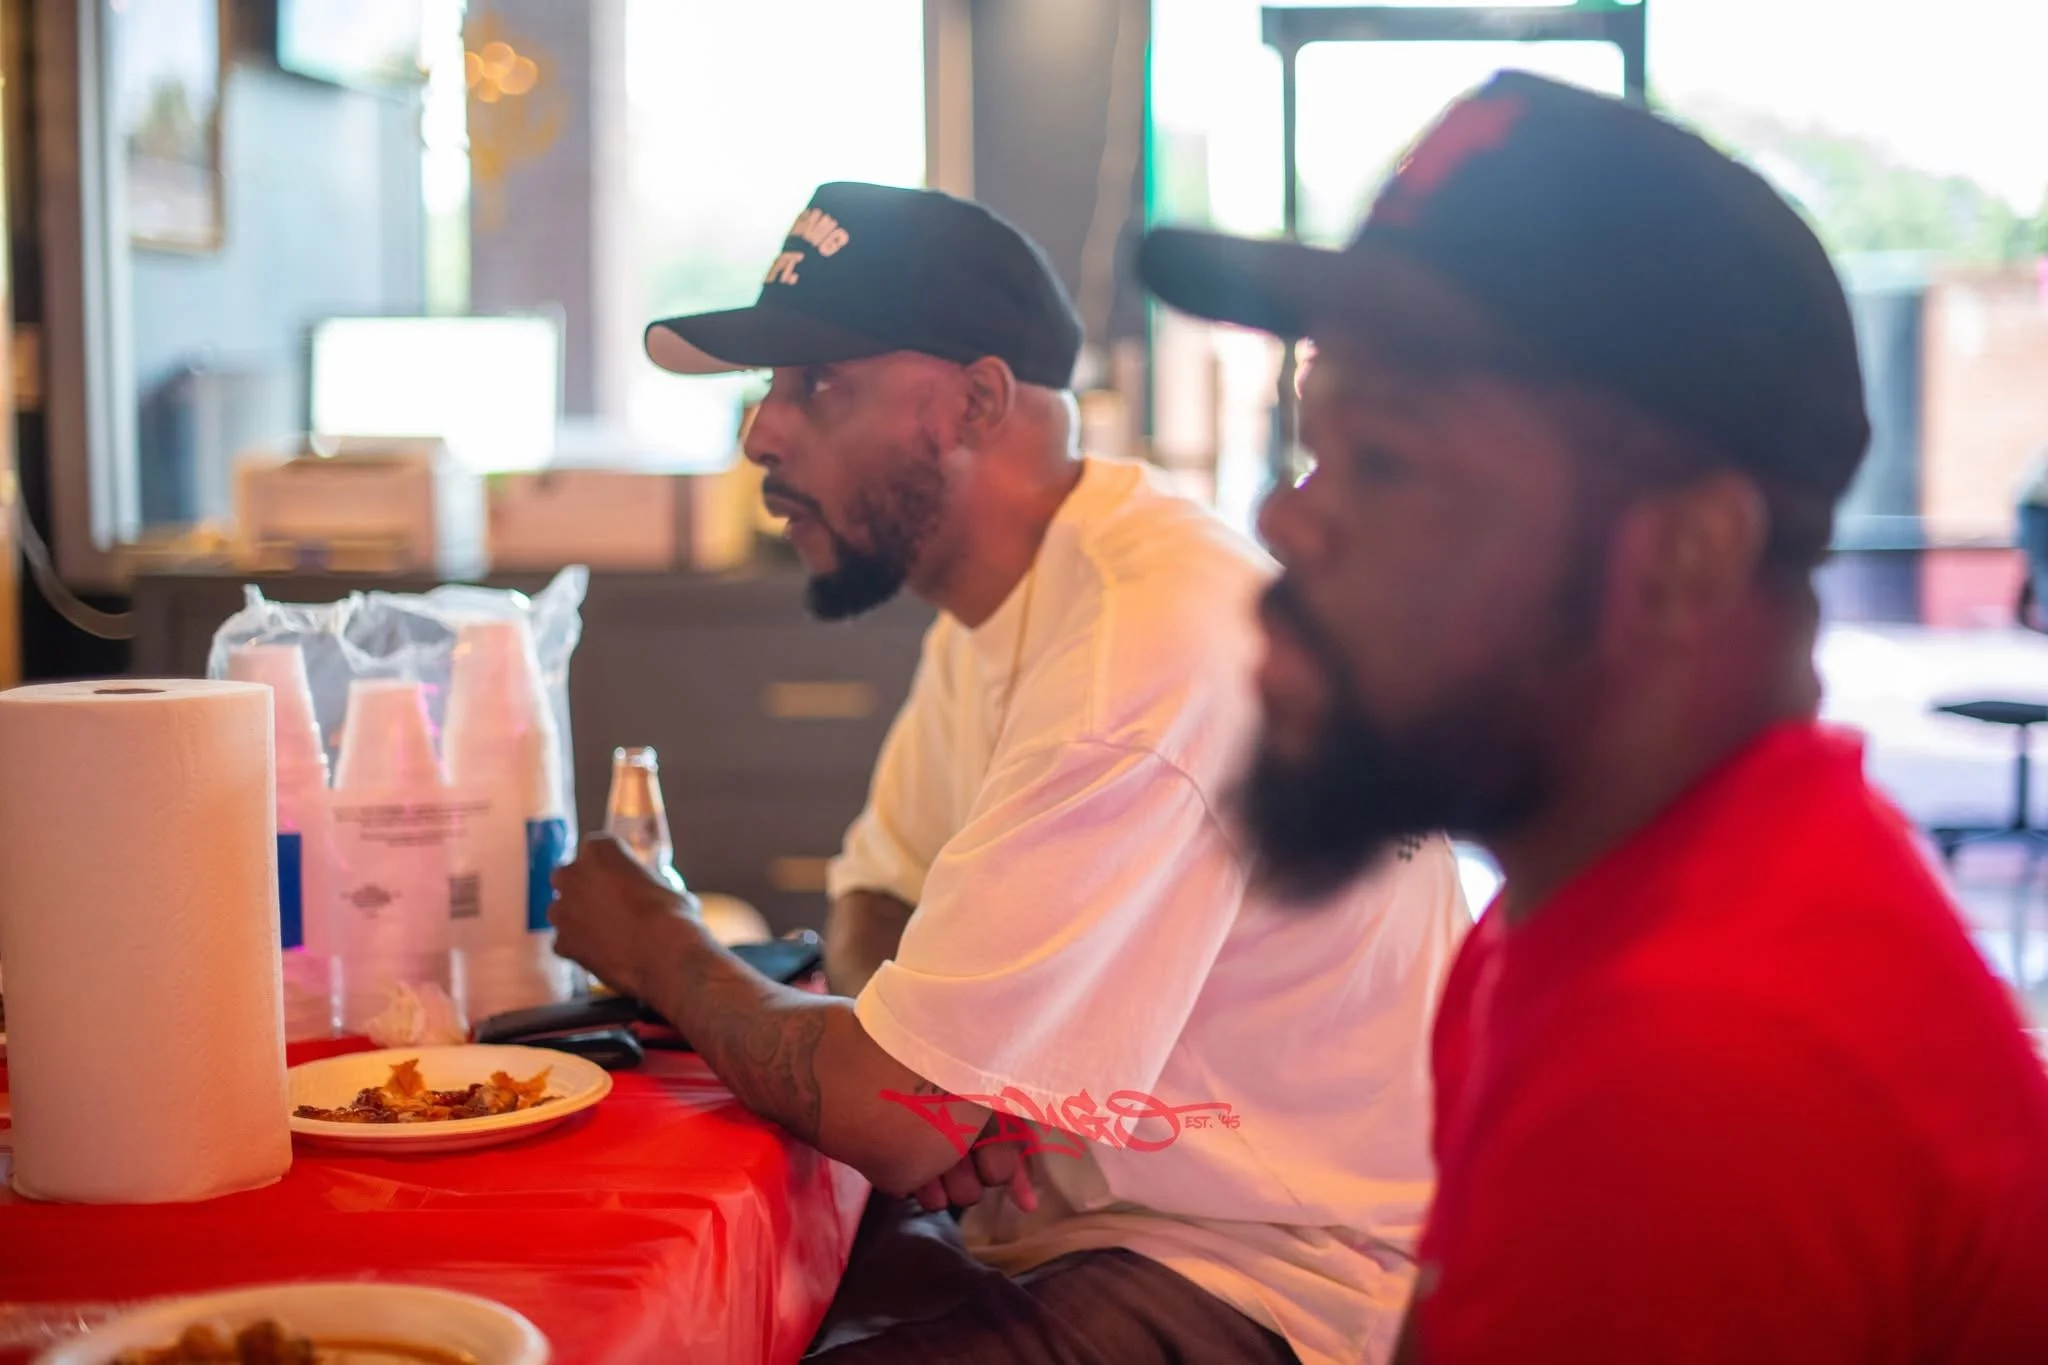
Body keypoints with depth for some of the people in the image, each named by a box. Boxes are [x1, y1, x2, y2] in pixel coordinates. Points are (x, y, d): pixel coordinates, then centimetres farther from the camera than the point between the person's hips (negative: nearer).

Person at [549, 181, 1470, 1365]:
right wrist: (933, 1055, -6)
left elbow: (899, 1118, -23)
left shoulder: (1149, 644, -24)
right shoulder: (996, 600, 9)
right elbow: (877, 894, 18)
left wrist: (659, 948, -4)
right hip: (1079, 1220, 9)